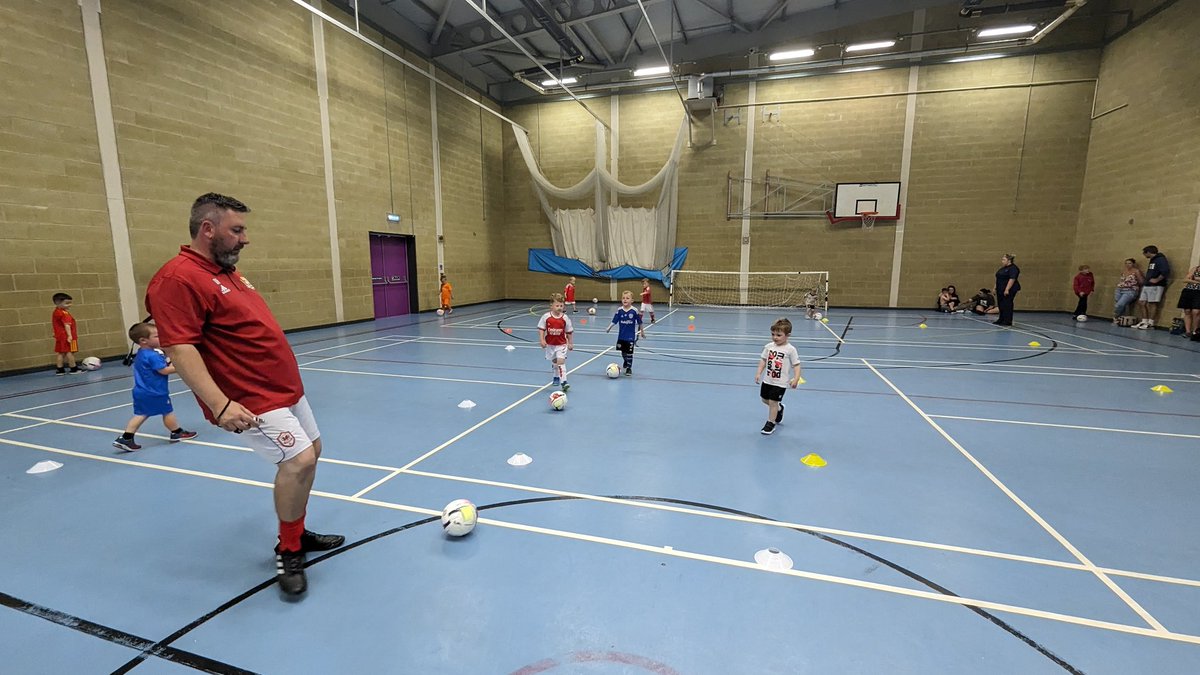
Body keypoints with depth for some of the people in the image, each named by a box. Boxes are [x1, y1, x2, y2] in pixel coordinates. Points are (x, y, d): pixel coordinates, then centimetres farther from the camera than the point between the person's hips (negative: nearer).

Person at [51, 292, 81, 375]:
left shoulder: (55, 312, 14)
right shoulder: (64, 313, -16)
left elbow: (53, 325, 22)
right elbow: (67, 325, -23)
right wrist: (69, 335, -27)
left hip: (59, 336, 9)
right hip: (66, 336, -9)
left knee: (60, 352, 9)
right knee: (69, 352, -4)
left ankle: (59, 369, 10)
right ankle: (74, 369, 0)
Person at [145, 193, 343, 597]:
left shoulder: (227, 272, 13)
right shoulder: (178, 279, -16)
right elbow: (180, 349, -24)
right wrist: (220, 404, -32)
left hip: (286, 388, 10)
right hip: (252, 402, -10)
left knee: (310, 451, 16)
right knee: (299, 459, -17)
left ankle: (296, 533, 34)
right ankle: (288, 553, 6)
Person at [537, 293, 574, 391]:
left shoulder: (565, 318, -11)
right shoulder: (546, 317, -12)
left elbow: (569, 332, -2)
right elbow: (541, 329, -6)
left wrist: (570, 343, 3)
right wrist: (542, 340, -14)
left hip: (561, 344, -2)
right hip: (550, 344, 2)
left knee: (561, 362, -15)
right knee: (554, 362, 19)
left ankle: (563, 382, -15)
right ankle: (556, 377, 41)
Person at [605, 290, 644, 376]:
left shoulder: (634, 311, -12)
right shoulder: (619, 310, -5)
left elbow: (639, 322, -1)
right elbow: (614, 321, -1)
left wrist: (642, 331, 6)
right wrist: (609, 328, -12)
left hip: (631, 336, -3)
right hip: (621, 335, 3)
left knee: (629, 353, 0)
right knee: (623, 352, 17)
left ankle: (629, 368, 14)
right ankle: (626, 361, 46)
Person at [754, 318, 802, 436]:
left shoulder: (790, 349, -13)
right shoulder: (769, 346, 0)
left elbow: (796, 365, -11)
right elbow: (763, 360, 8)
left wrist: (796, 379, -22)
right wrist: (758, 373, -1)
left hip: (780, 382, -6)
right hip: (767, 380, 6)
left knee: (773, 401, -5)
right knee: (765, 400, 18)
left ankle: (770, 424, 14)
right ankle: (779, 409, 48)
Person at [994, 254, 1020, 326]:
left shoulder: (1013, 268, -13)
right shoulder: (1003, 268, 16)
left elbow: (1012, 279, -21)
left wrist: (1007, 289, -25)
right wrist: (995, 288, 17)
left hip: (1008, 290, -9)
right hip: (1001, 290, 9)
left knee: (1007, 305, -6)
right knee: (1001, 305, 11)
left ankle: (1008, 321, -2)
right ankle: (1001, 320, 18)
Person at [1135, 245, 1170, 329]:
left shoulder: (1160, 259, -10)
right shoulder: (1152, 260, 18)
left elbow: (1166, 271, -22)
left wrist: (1157, 280, -17)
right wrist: (1145, 281, 12)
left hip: (1155, 286, -9)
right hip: (1147, 285, 9)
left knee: (1152, 304, -6)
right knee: (1142, 303, 6)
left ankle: (1150, 324, -4)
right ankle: (1144, 322, 10)